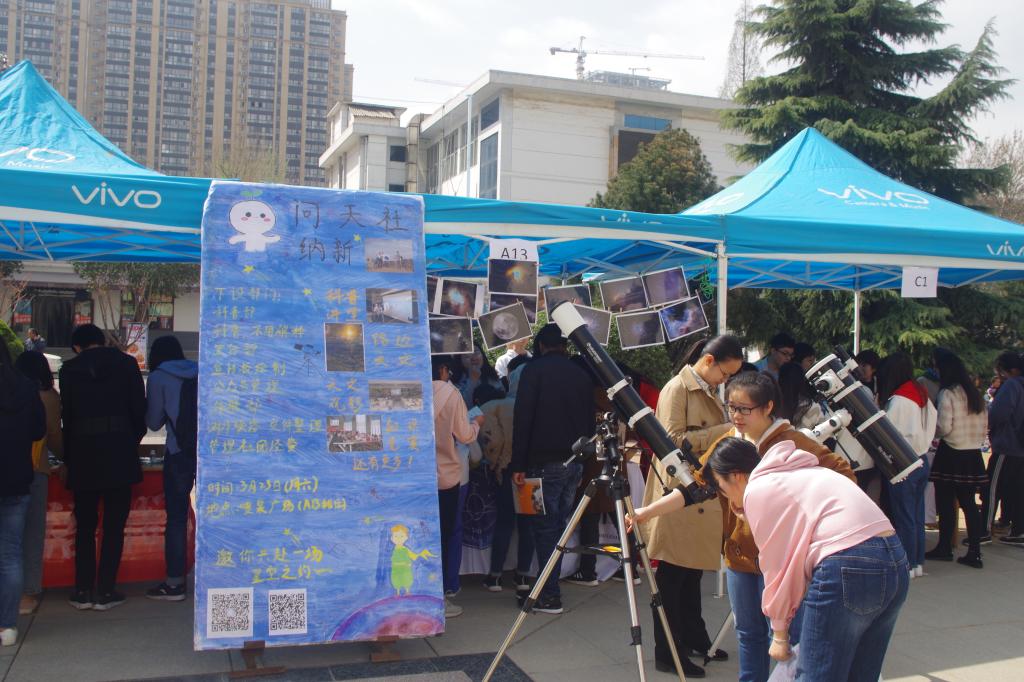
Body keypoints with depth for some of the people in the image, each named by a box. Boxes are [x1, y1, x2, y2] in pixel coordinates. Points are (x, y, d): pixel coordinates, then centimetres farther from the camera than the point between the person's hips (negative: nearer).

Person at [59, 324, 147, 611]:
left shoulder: (70, 369, 2)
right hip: (119, 452, -1)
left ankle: (83, 591, 13)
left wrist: (69, 457, 13)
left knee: (85, 525, 12)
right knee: (114, 526, 4)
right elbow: (139, 408, 0)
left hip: (83, 454, 1)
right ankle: (105, 591, 3)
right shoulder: (126, 363, 1)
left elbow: (67, 415, 4)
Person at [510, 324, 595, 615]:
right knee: (558, 524, 13)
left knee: (545, 527, -2)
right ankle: (550, 588, 18)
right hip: (575, 461, 6)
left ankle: (550, 596, -1)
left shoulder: (535, 369, -4)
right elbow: (589, 420, 15)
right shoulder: (581, 375, 13)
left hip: (546, 461, -6)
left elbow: (522, 418, -10)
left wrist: (518, 465, -9)